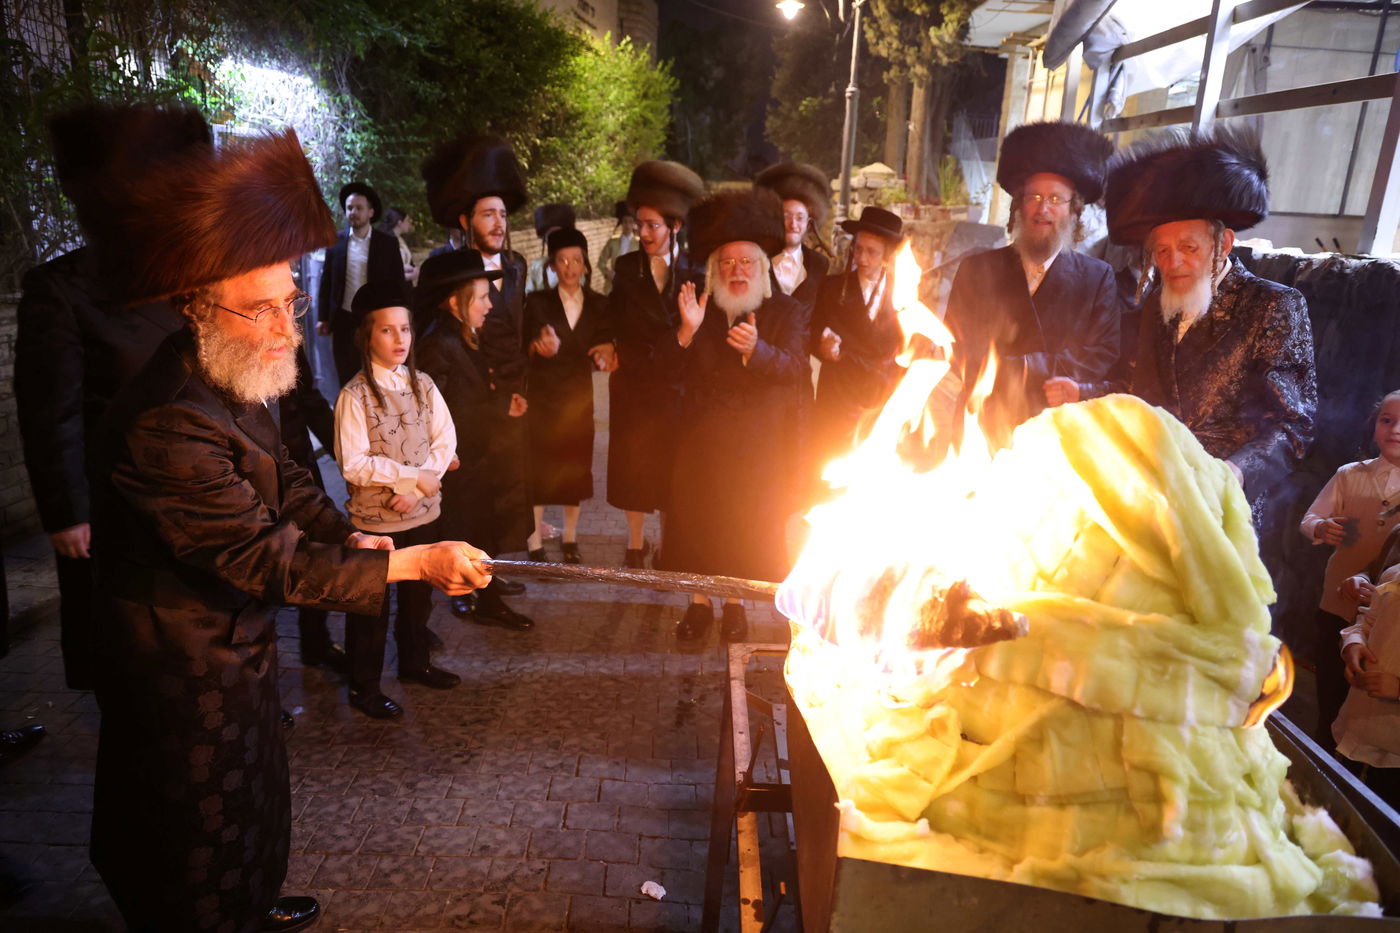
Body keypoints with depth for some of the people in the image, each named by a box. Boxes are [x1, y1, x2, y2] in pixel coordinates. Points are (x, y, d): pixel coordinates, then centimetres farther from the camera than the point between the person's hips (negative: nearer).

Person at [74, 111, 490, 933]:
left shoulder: (238, 378, -5)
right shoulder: (168, 425, -35)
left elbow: (279, 477, 11)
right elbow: (269, 558, -32)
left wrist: (343, 533, -4)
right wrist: (416, 563, -31)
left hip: (238, 645, 10)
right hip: (185, 673, -9)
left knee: (253, 797, 30)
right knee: (199, 837, 13)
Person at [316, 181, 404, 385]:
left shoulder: (388, 243, -1)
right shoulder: (336, 241, 3)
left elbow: (398, 284, -1)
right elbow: (326, 281, 6)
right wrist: (322, 317, 2)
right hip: (344, 320, 2)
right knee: (347, 379, 8)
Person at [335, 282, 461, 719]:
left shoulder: (423, 385, 0)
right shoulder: (354, 396, -14)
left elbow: (445, 443, -1)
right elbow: (353, 465, -17)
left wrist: (412, 489, -13)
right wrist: (414, 476, -19)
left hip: (423, 510, 5)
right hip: (374, 518, -5)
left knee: (418, 594, 20)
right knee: (371, 604, 9)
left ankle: (415, 663, 42)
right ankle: (363, 687, 26)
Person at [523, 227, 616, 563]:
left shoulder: (598, 306, 6)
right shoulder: (538, 303, 0)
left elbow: (604, 348, 2)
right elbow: (529, 346, -9)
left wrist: (606, 355, -22)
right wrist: (539, 346, -32)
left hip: (578, 396, 2)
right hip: (542, 394, -2)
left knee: (574, 466, 9)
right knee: (538, 468, -3)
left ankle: (570, 540, 23)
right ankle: (536, 545, 4)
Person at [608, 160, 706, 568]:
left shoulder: (694, 273, -2)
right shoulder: (627, 267, 2)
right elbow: (616, 324, 2)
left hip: (676, 385, -1)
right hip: (633, 385, 1)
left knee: (672, 468, 5)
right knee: (634, 465, 7)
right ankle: (635, 544, 19)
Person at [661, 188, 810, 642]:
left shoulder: (786, 312, -1)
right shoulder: (699, 310, 6)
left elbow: (794, 367, -17)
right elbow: (674, 366, -5)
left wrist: (755, 349, -36)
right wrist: (687, 330, -24)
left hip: (756, 445, -2)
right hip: (702, 438, 2)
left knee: (744, 521, 5)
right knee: (696, 515, 6)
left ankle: (735, 603, 22)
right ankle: (699, 601, 20)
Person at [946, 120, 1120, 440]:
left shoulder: (1098, 278, 8)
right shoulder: (977, 269, 9)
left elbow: (1100, 362, -2)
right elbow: (959, 353, 2)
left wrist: (1009, 367, -9)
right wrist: (1050, 369, -7)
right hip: (982, 433, 0)